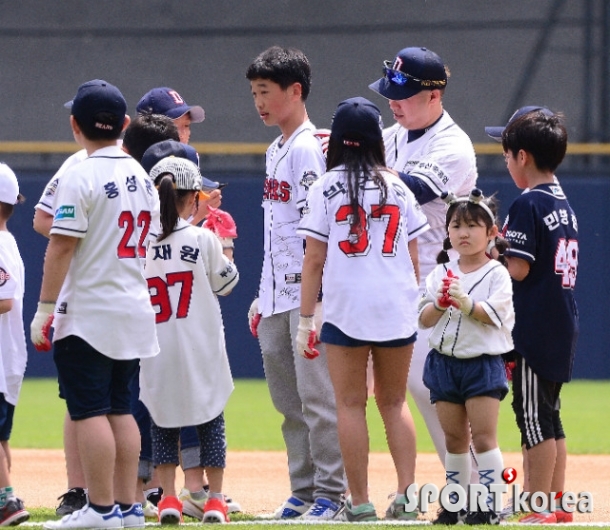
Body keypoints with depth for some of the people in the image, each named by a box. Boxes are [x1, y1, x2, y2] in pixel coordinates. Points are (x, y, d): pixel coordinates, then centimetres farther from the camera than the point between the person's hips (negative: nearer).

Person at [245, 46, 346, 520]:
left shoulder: (308, 148, -11)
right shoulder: (276, 150, 17)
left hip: (308, 291, -10)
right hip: (278, 294, 10)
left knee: (317, 393, -8)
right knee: (288, 399, 11)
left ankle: (331, 493, -5)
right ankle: (304, 492, 16)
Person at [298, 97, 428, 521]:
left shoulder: (326, 188, -1)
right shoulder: (397, 188, 8)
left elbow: (314, 260, -3)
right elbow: (413, 259, 9)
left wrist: (305, 319, 1)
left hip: (346, 307, -3)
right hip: (397, 308, 3)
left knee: (351, 404, 3)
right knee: (394, 402, 12)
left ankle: (360, 503, 1)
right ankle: (406, 495, 1)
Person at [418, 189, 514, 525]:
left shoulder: (496, 274, -4)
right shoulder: (440, 273, 8)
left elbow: (493, 315, -16)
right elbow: (424, 320, 2)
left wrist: (465, 302, -31)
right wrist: (440, 303, -18)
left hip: (483, 362, -4)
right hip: (445, 360, 4)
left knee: (483, 435, -9)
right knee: (454, 437, 10)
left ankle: (490, 504, -7)